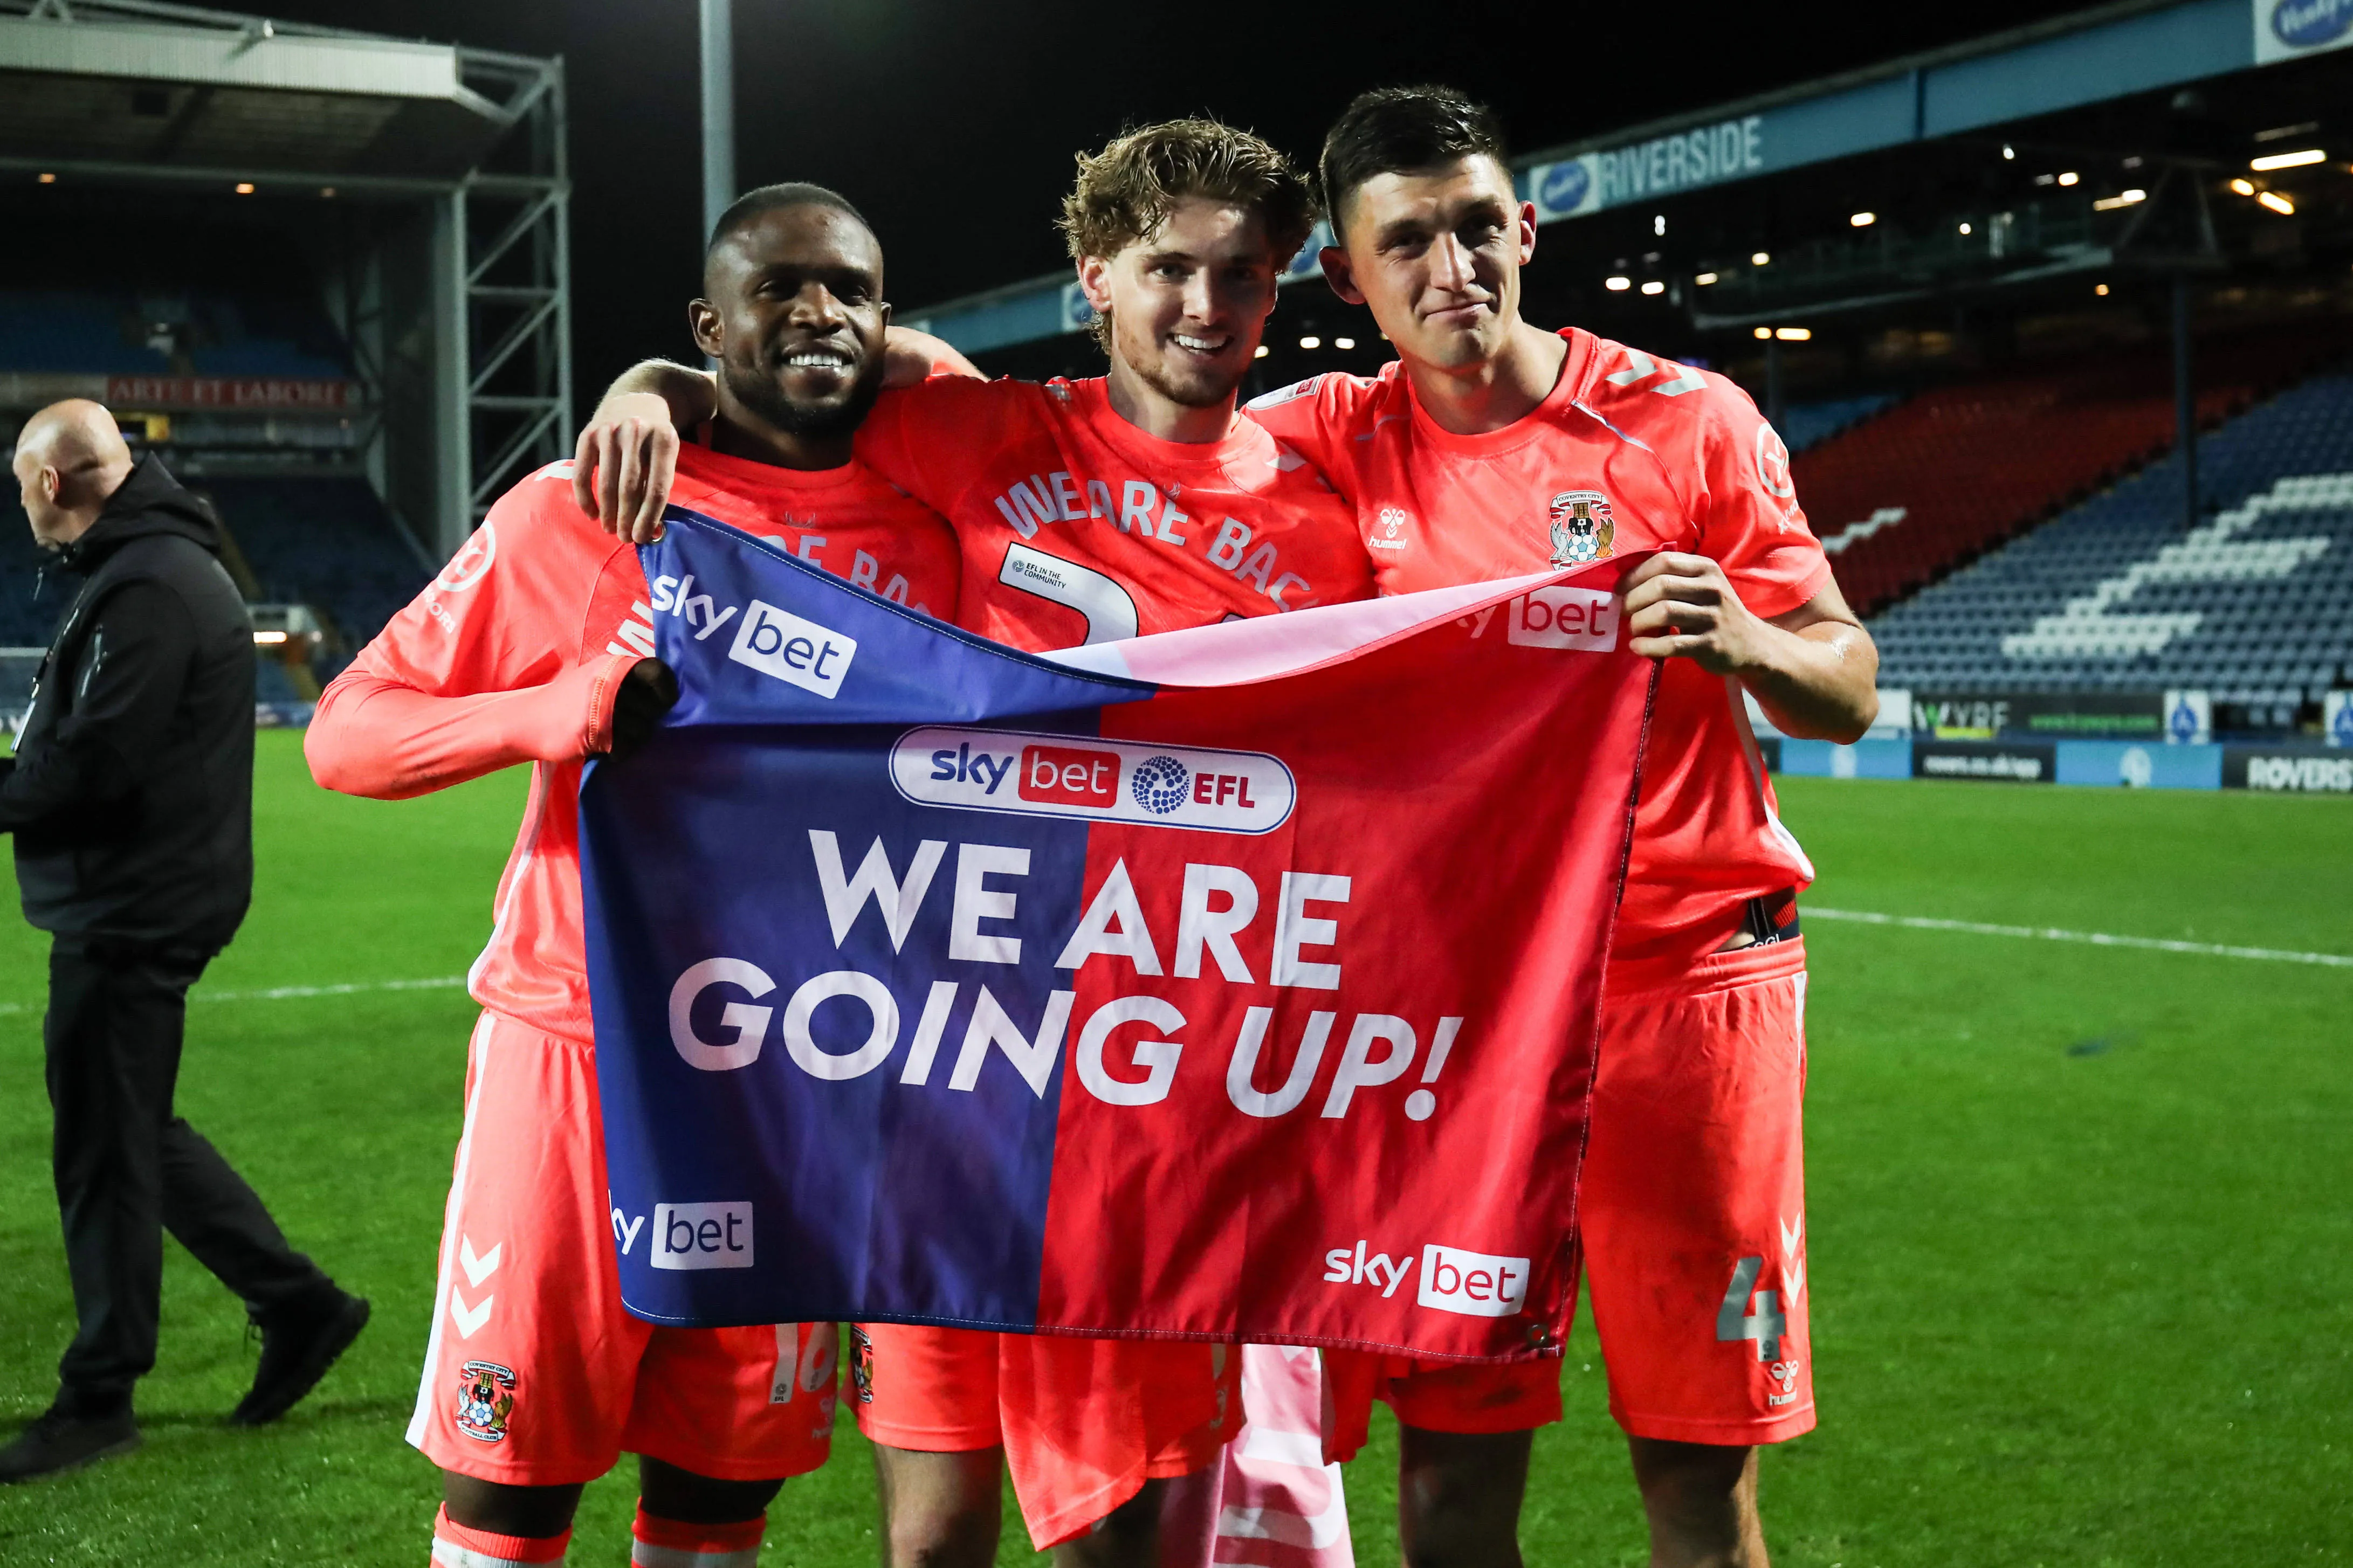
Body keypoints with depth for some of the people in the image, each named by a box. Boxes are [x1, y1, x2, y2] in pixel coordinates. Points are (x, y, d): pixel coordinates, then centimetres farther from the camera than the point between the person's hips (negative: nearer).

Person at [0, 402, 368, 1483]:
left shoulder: (143, 591, -19)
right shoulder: (164, 565, 14)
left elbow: (89, 765, -24)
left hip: (131, 910, -10)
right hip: (140, 900, 10)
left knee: (104, 1151, 0)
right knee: (133, 1133, 18)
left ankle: (98, 1401, 13)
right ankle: (298, 1305, 23)